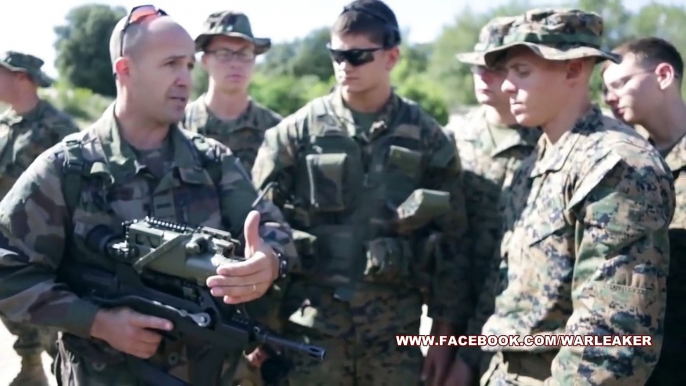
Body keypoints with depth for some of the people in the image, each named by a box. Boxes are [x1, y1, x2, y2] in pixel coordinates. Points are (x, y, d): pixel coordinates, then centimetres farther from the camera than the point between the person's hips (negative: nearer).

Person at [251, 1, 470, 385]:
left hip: (395, 330, 1)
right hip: (312, 327, 0)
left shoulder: (426, 137, 2)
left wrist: (445, 333, 2)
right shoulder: (298, 131, 0)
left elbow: (450, 242, 4)